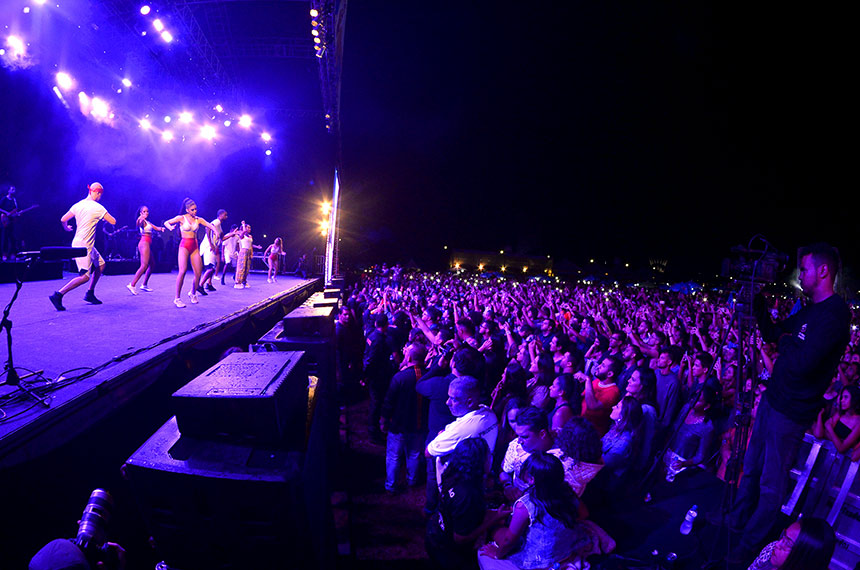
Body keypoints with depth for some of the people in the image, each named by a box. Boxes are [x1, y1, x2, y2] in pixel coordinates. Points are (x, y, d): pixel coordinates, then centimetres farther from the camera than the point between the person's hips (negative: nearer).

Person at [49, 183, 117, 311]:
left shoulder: (78, 205, 8)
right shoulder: (98, 208, -14)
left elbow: (63, 219, 13)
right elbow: (113, 221, -8)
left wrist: (66, 227, 35)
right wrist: (104, 217, 13)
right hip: (83, 246, -9)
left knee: (101, 264, 18)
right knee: (85, 276, -10)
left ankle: (90, 294, 20)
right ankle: (58, 295, -14)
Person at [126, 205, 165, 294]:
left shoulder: (147, 222, 20)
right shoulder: (142, 220, -7)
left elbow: (156, 228, 23)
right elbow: (140, 224, -29)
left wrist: (161, 228, 0)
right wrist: (140, 220, -52)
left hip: (148, 244, 10)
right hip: (144, 243, -10)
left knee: (151, 265, 15)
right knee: (144, 265, -17)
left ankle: (144, 285, 21)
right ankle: (132, 285, -18)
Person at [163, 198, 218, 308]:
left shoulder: (199, 220, 10)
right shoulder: (181, 218, 2)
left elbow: (210, 225, -1)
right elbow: (166, 222, 2)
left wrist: (216, 231, -23)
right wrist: (170, 227, -21)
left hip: (195, 247, 4)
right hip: (184, 245, -4)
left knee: (198, 273, 0)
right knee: (183, 271, -18)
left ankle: (193, 293, 26)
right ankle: (177, 298, -11)